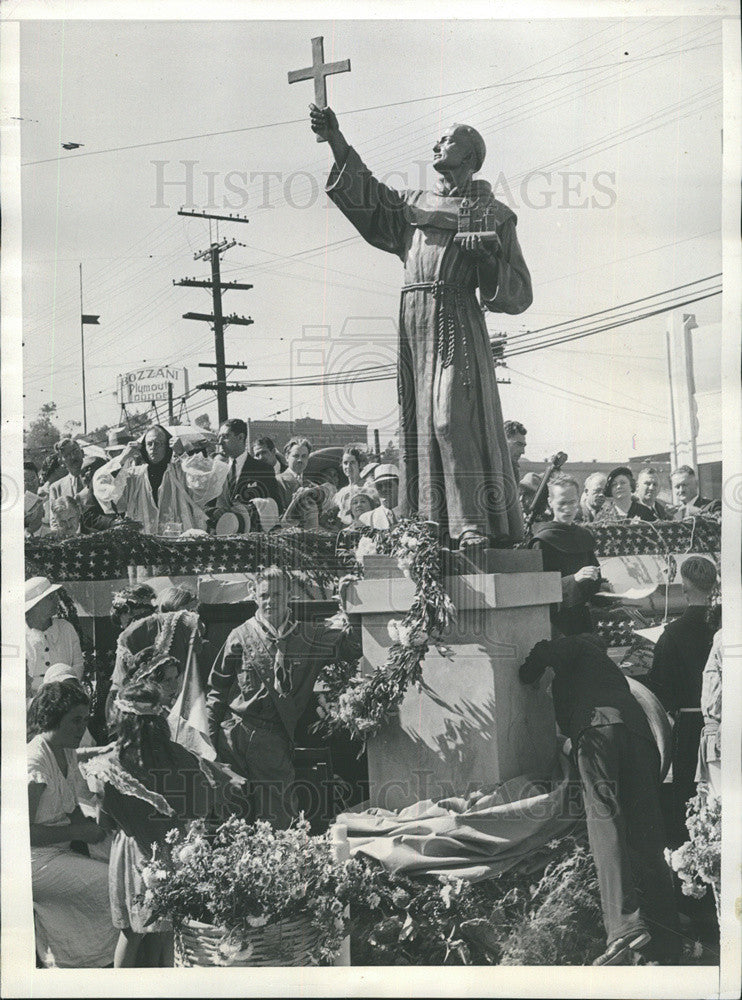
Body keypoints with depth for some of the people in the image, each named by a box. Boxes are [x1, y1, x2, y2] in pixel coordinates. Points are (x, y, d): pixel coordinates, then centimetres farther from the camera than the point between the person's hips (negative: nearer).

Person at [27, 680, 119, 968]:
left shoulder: (68, 754, 10)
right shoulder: (34, 762, -19)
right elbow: (24, 832, -22)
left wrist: (93, 827, -1)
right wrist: (78, 832, -18)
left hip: (60, 853, 9)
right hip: (36, 862, -9)